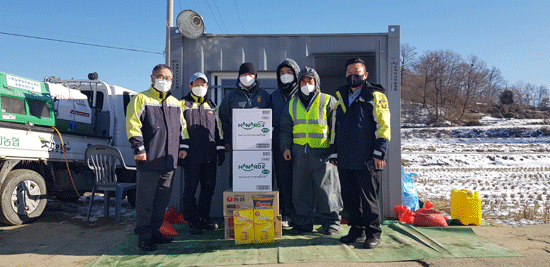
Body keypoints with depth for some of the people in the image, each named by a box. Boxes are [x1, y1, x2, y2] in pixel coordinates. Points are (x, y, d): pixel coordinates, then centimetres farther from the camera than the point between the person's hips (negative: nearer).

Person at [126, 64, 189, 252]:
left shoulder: (175, 103, 19)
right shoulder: (141, 99, 0)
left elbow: (182, 126, 24)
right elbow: (133, 125, -8)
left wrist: (183, 146, 16)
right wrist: (139, 148, -14)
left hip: (169, 160, 6)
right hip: (149, 160, -6)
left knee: (163, 199, 12)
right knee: (145, 199, -1)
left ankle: (155, 231, 24)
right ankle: (144, 236, 8)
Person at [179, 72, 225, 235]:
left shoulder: (212, 106, 19)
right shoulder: (183, 104, 6)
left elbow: (218, 128, 21)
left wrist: (220, 148, 14)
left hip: (209, 155, 4)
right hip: (191, 155, -4)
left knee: (209, 188, 8)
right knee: (190, 188, -1)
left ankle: (204, 218, 21)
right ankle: (193, 222, 9)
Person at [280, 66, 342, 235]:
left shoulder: (327, 101, 7)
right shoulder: (292, 104, 17)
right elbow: (285, 128, 19)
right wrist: (285, 147, 5)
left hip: (322, 151, -3)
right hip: (299, 153, 4)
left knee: (326, 187, -1)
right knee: (300, 189, 7)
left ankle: (331, 222, 12)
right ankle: (303, 222, 18)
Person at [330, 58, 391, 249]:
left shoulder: (375, 96, 3)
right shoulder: (341, 97, 19)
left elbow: (383, 126, -4)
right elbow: (335, 127, 21)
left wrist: (379, 153, -11)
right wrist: (334, 153, 15)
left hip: (366, 160, -5)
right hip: (345, 160, 6)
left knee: (369, 197, 0)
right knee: (349, 197, 11)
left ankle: (373, 233, 15)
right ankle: (357, 230, 25)